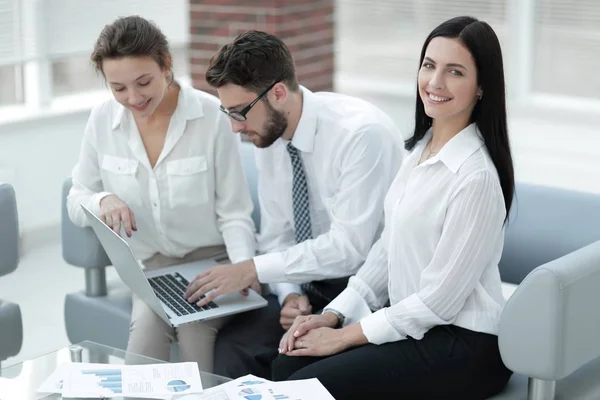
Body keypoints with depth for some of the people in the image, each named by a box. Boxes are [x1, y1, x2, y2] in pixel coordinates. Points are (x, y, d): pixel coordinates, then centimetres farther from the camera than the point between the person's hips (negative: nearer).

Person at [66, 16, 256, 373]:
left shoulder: (213, 117, -12)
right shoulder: (103, 121, -2)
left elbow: (234, 215, -7)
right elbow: (76, 202, 10)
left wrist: (245, 268, -25)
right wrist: (102, 200, -13)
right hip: (148, 267, 3)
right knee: (146, 323, -30)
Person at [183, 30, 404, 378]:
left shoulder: (361, 132, -22)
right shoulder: (269, 137, 0)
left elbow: (348, 246, -25)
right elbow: (277, 237, 7)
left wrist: (253, 270, -22)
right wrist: (289, 295, -12)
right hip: (313, 286, 6)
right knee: (234, 345, -17)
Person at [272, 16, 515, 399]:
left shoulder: (476, 176, -21)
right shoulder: (421, 149, 7)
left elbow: (439, 299, -19)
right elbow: (388, 247, 13)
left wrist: (346, 337, -12)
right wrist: (333, 315, 4)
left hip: (464, 345, -8)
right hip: (413, 323, 8)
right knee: (288, 365, -4)